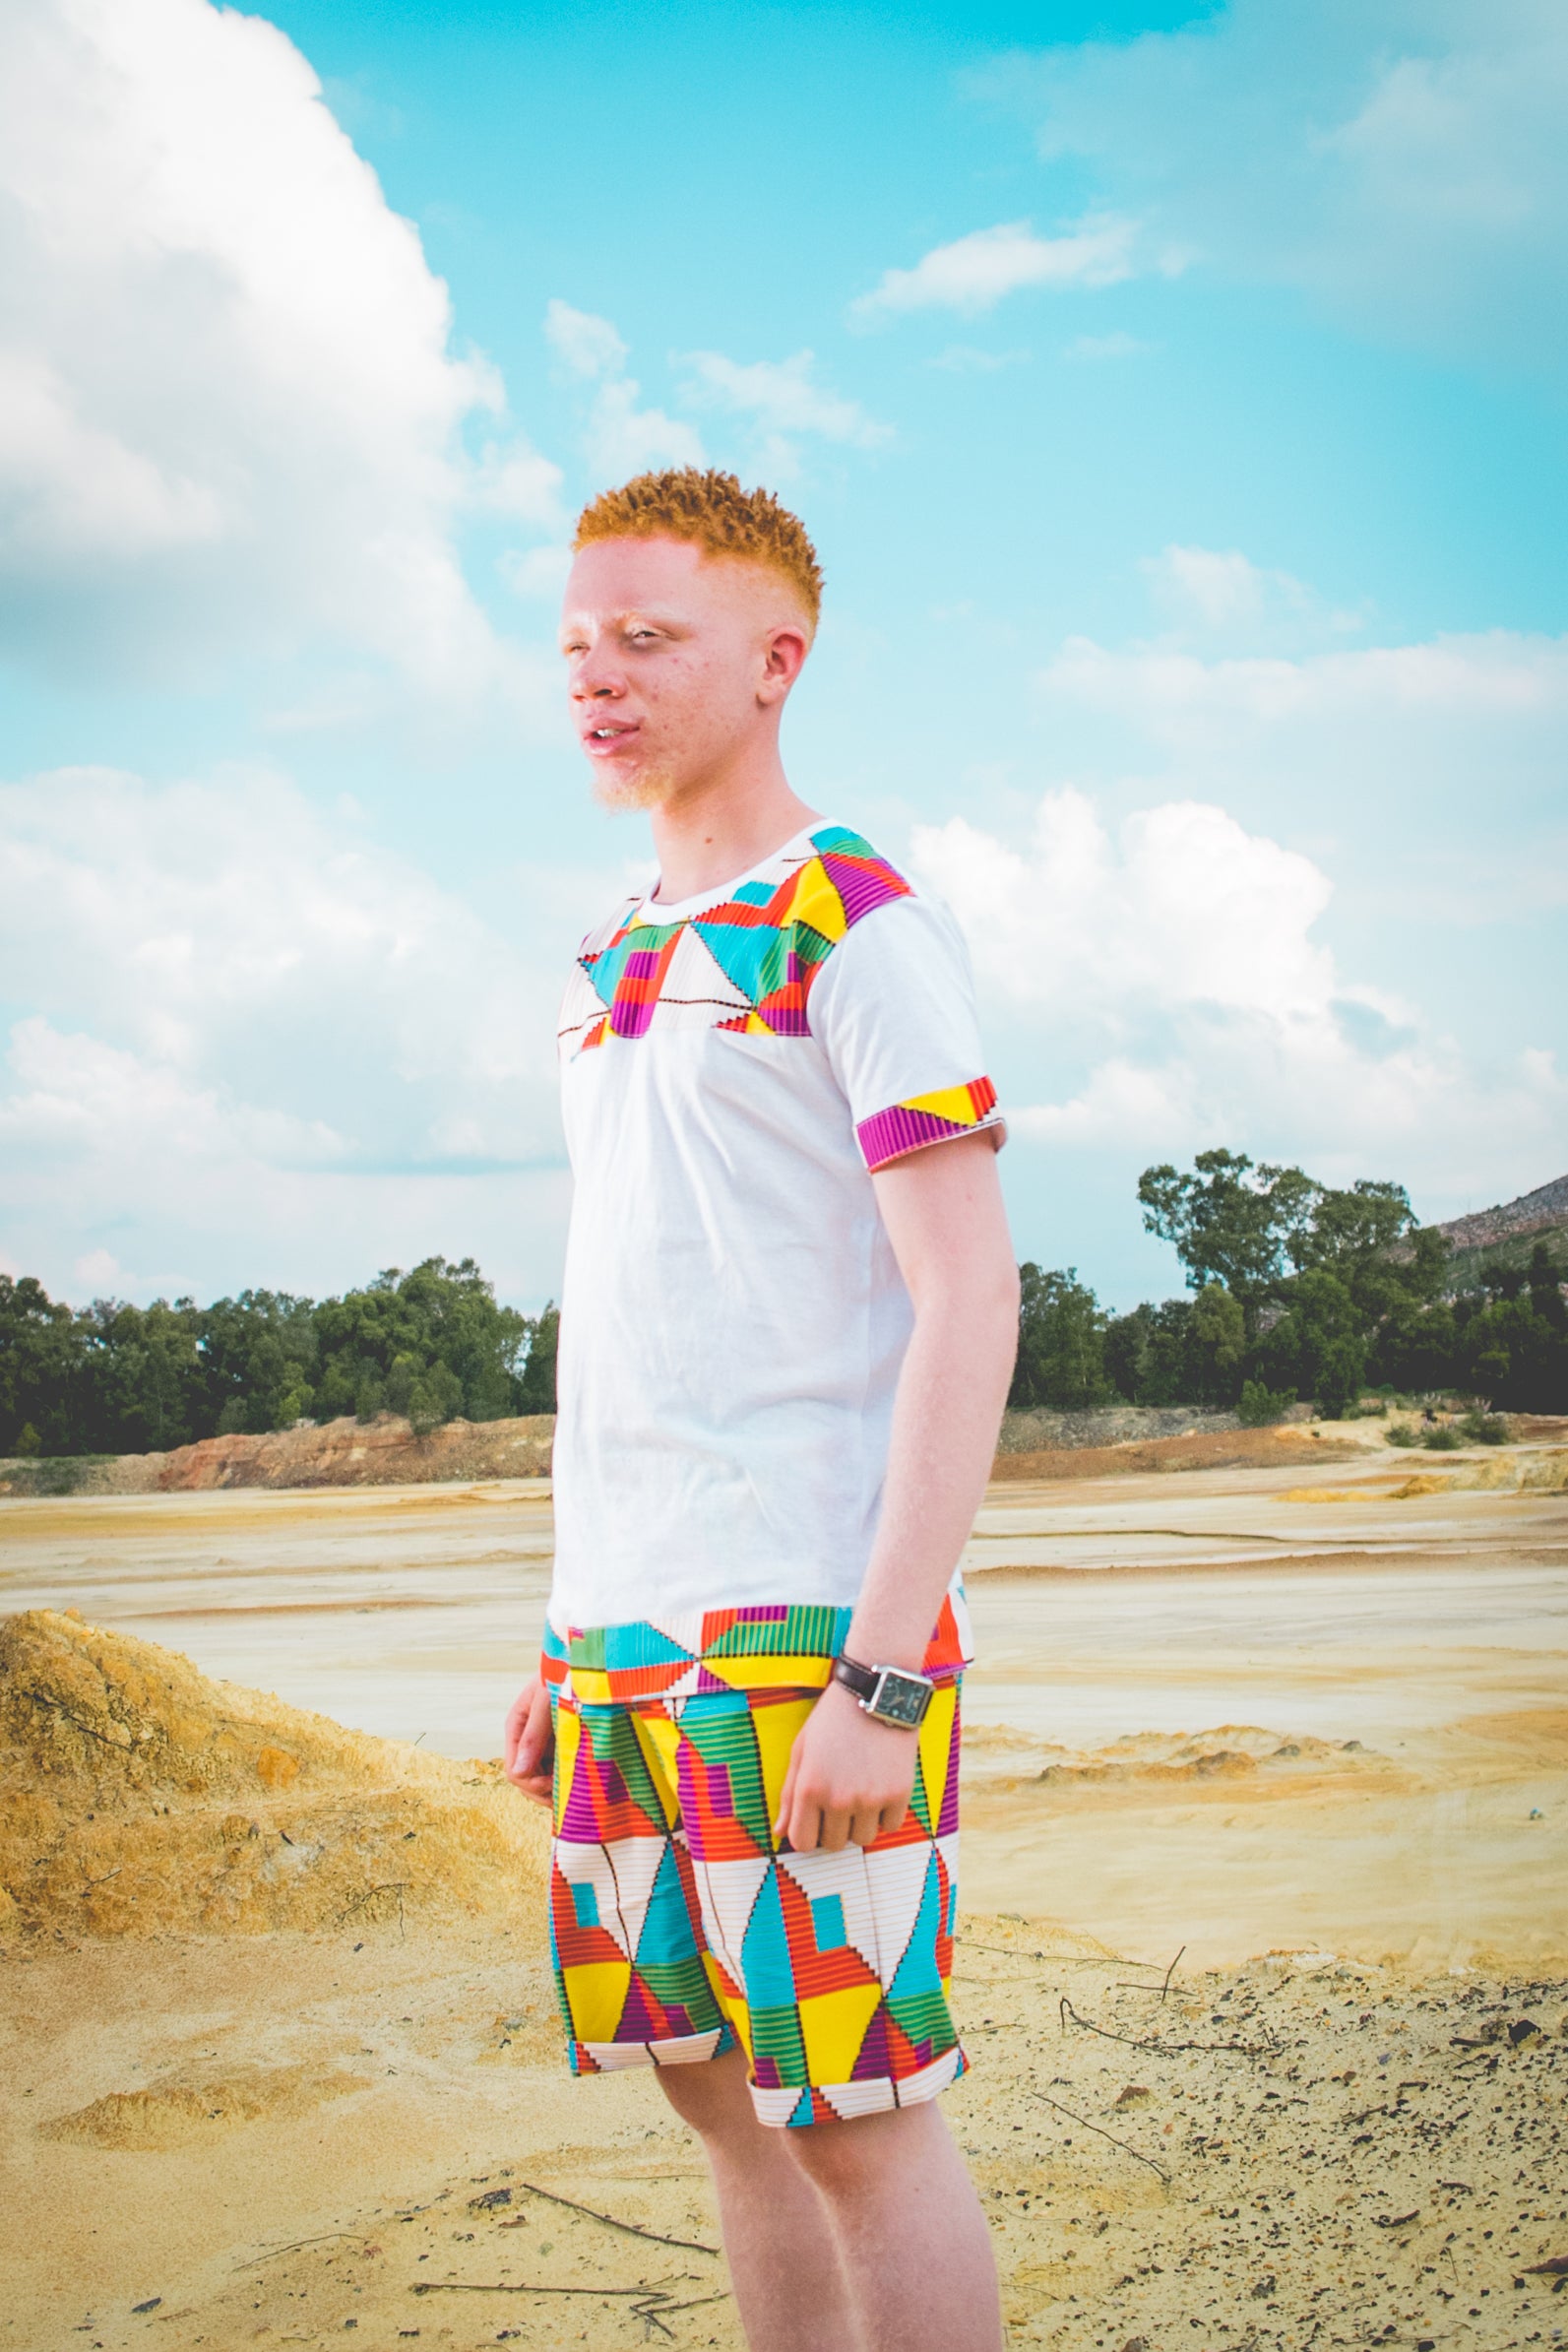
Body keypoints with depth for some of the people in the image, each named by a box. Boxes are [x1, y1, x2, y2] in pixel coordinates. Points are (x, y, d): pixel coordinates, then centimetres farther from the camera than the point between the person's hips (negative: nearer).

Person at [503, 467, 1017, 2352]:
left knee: (854, 2113, -2)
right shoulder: (611, 965, 17)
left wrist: (882, 1677, -19)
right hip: (629, 1633, 8)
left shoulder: (856, 921, -7)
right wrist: (569, 1643, 19)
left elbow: (968, 1306, -13)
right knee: (721, 2090, 13)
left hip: (806, 1626, -8)